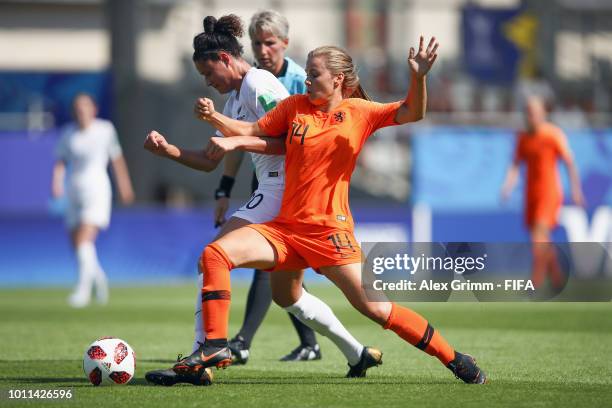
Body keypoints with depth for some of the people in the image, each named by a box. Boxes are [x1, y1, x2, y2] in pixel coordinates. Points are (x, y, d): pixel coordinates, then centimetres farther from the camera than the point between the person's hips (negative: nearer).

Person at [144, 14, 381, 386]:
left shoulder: (257, 84, -8)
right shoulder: (235, 98, 22)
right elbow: (210, 162, 20)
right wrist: (167, 150, 8)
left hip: (283, 188, -10)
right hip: (278, 193, 10)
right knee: (287, 293, 16)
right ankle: (358, 354, 22)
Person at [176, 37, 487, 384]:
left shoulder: (358, 111, 0)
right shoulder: (295, 107, 9)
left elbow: (411, 113, -9)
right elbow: (252, 132, 13)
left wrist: (418, 77, -27)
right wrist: (215, 118, -4)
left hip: (330, 230, -5)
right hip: (285, 226, 5)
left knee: (374, 308, -9)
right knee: (215, 254, -4)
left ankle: (453, 359, 1)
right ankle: (216, 347, 8)